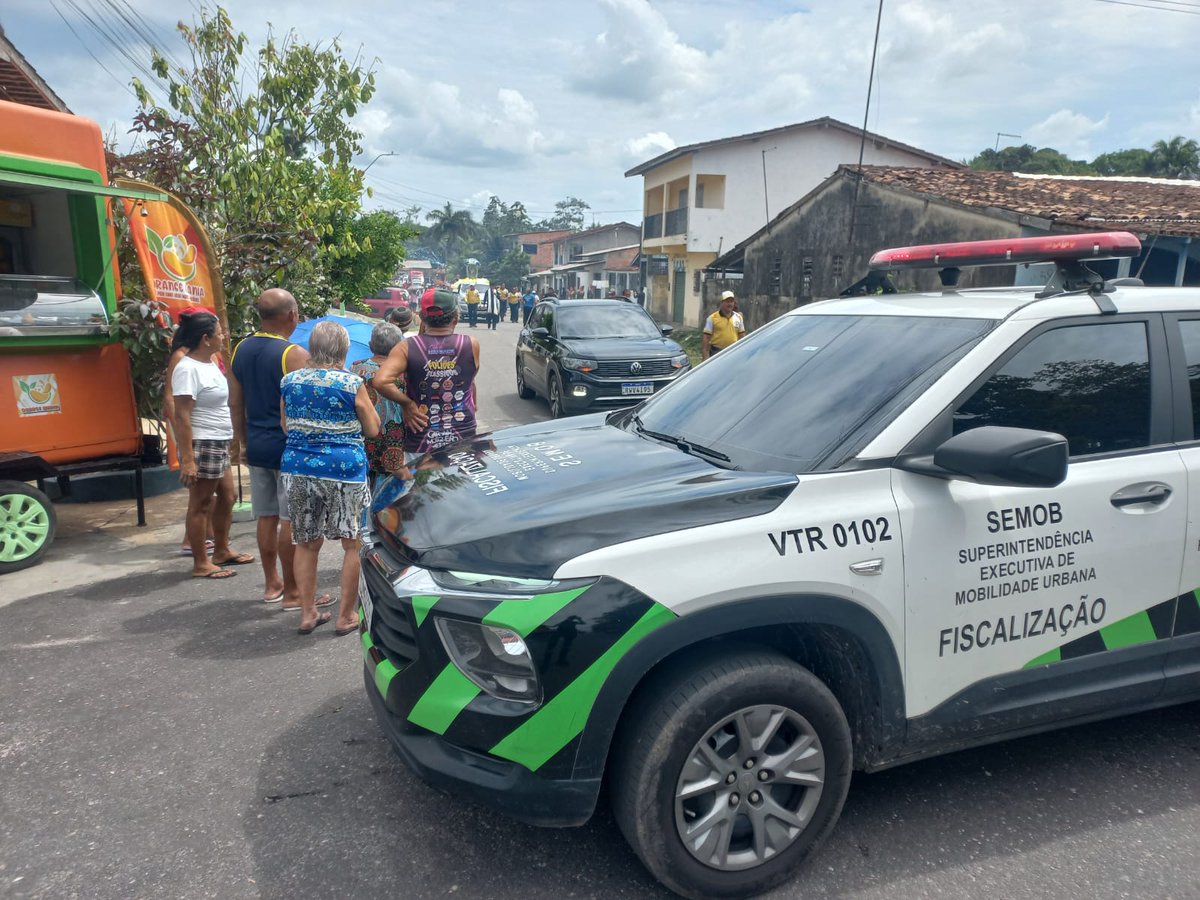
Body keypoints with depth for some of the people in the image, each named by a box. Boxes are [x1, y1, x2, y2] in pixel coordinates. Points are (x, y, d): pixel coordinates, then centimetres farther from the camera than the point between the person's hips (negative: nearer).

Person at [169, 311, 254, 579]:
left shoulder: (210, 364, 12)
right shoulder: (188, 368, -17)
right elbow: (182, 416, -21)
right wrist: (187, 458, -25)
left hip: (219, 444, 10)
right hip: (202, 445, -10)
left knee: (226, 497, 16)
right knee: (201, 504, -1)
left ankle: (222, 551, 30)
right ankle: (200, 564, 9)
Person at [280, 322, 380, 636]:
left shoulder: (290, 381, 5)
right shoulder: (352, 383, -7)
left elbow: (286, 427, 14)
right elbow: (372, 429, 0)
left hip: (298, 468, 4)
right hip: (344, 469, -4)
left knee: (307, 543, 16)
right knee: (353, 543, 8)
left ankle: (308, 614, 21)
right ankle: (346, 616, 13)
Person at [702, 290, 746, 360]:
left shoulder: (738, 317, 9)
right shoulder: (712, 318, -3)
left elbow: (742, 336, 14)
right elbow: (706, 338, -5)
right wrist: (705, 355, -12)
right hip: (717, 353, -4)